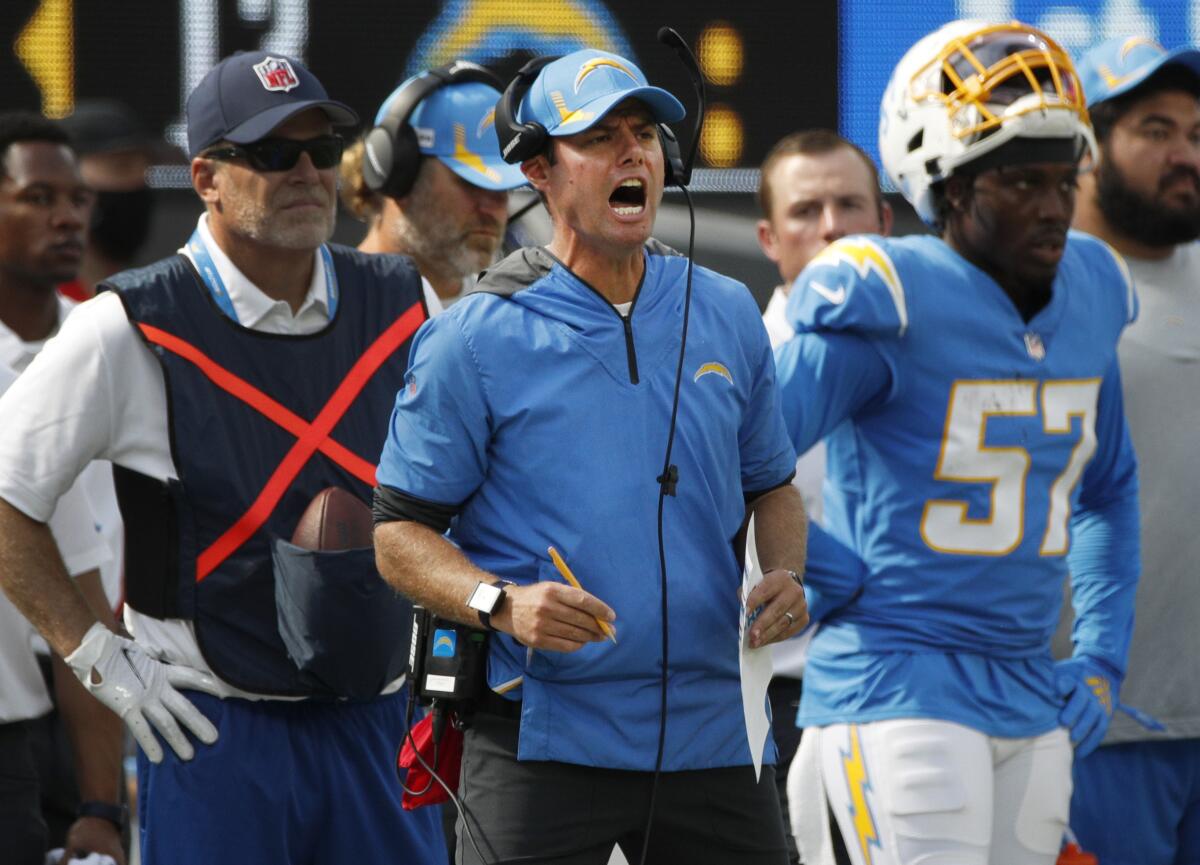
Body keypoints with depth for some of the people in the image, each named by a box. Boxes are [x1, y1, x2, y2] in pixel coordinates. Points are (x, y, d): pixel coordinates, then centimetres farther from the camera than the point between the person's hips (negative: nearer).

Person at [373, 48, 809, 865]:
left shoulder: (726, 315, 10)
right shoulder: (477, 339, -5)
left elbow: (771, 485, 21)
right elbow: (401, 532, -3)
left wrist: (786, 577, 0)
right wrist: (502, 605, -21)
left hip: (712, 731, 4)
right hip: (544, 735, -4)